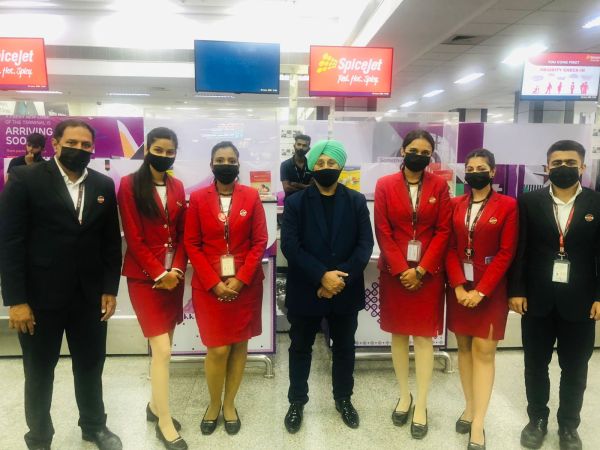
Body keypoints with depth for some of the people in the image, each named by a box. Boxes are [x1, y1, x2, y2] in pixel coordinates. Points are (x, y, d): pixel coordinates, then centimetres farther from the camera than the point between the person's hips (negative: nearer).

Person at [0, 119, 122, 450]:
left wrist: (110, 289, 2)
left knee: (91, 366, 17)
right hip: (40, 296, -3)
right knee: (39, 371, 15)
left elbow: (112, 241, 6)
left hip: (90, 295, 3)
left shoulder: (103, 185, 5)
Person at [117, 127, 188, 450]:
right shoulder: (129, 184, -7)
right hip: (145, 277, -5)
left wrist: (176, 270, -5)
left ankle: (154, 405, 32)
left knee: (164, 346, 13)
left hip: (174, 275, 5)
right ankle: (164, 421, 11)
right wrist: (159, 273, -13)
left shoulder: (177, 187, 9)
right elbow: (134, 238, -11)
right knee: (162, 349, -6)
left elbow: (182, 235, 8)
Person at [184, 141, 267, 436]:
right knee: (218, 349, -1)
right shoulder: (198, 198, 0)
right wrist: (214, 283, -11)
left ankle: (229, 404, 28)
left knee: (240, 345, 9)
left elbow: (260, 242, -2)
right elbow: (192, 245, -2)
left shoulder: (251, 196, 1)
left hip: (245, 284, 1)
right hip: (209, 285, -1)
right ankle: (214, 404, 24)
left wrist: (240, 279, -12)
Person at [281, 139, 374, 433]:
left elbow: (365, 244, -5)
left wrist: (342, 278, -16)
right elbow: (289, 246, -12)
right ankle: (297, 402, 32)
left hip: (346, 291, 2)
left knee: (344, 347, 16)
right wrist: (322, 276, -20)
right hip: (305, 290, -1)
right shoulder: (295, 202, -2)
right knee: (300, 348, 13)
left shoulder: (357, 201, 2)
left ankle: (343, 399, 38)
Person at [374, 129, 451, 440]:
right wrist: (401, 270, -13)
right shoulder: (385, 185, 0)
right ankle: (404, 395, 27)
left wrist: (421, 269, -11)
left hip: (428, 273, 0)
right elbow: (383, 232, -5)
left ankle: (421, 405, 16)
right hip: (394, 272, 1)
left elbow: (443, 231, -3)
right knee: (398, 335, 10)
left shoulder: (440, 186, 2)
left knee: (424, 337, 4)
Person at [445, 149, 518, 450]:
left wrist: (481, 290, -14)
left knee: (484, 350, -1)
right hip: (459, 287, 3)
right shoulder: (455, 205, 6)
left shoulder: (508, 206, -4)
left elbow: (506, 253, -8)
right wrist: (458, 286, -10)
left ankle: (478, 425, 6)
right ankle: (470, 408, 24)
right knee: (464, 347, 10)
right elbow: (450, 248, 3)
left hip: (490, 289, -3)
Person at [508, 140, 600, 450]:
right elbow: (518, 249, -2)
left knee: (575, 367, 14)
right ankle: (537, 419, 32)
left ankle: (569, 425, 33)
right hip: (537, 299, 0)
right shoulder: (529, 201, 0)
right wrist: (515, 290, -6)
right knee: (536, 364, 13)